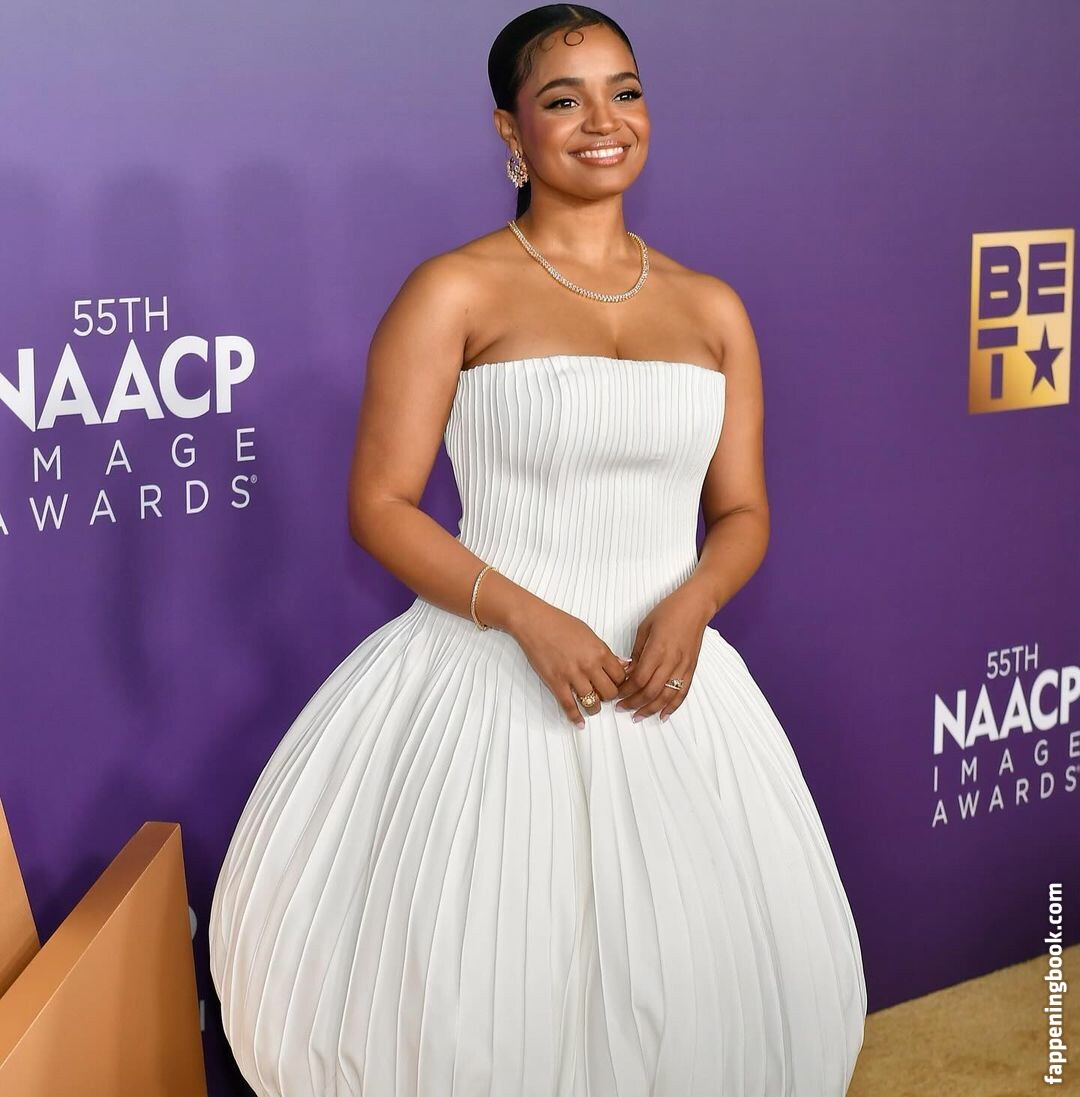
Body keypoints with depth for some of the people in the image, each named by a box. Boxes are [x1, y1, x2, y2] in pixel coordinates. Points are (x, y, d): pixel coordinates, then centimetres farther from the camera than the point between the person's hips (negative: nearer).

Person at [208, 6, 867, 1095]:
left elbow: (742, 511, 12)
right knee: (483, 986, -2)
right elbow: (380, 504, -6)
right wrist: (530, 618, -18)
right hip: (495, 678, -4)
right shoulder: (454, 291, -4)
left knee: (695, 978, 8)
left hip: (666, 679, 4)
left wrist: (688, 607, -9)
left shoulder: (711, 307, 9)